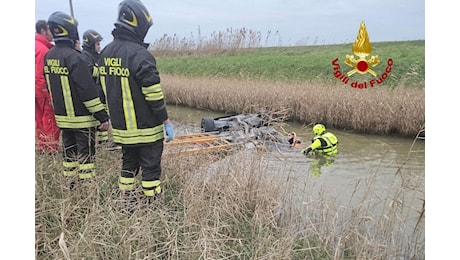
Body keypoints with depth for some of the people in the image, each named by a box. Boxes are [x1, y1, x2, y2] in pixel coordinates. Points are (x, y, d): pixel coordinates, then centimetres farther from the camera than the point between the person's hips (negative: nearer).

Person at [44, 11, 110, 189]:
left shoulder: (48, 56, 7)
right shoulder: (73, 57, -20)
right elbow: (88, 90, -22)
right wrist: (102, 116, -18)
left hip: (62, 116, 8)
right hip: (81, 118, -8)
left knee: (69, 151, 17)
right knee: (86, 153, 1)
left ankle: (71, 186, 27)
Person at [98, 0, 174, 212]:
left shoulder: (105, 53, 7)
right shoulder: (139, 54, -19)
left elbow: (102, 89, 14)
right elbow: (153, 94, -20)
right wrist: (167, 121, -12)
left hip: (121, 128, 8)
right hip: (146, 129, -7)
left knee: (128, 165, 19)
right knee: (151, 168, 5)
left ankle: (129, 208, 29)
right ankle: (152, 209, 15)